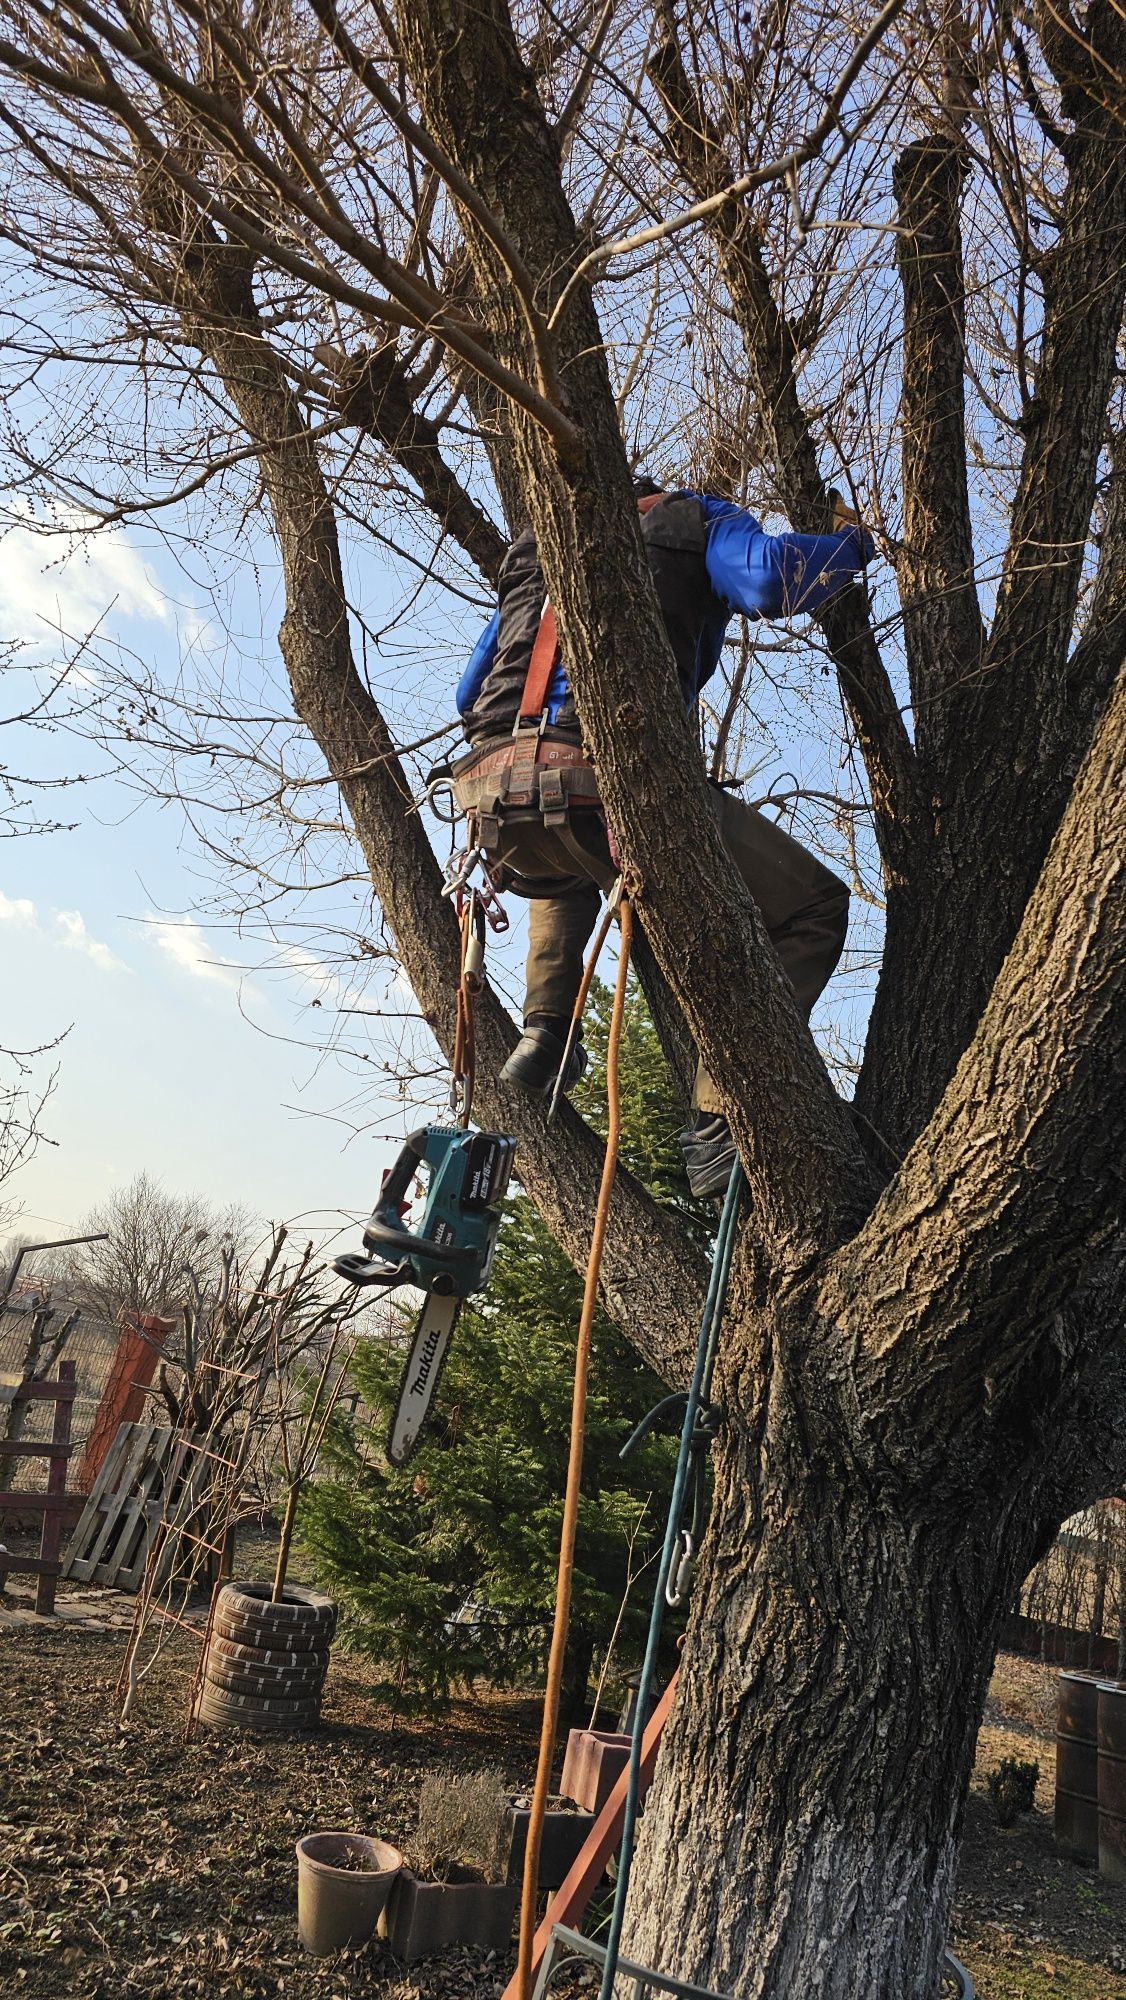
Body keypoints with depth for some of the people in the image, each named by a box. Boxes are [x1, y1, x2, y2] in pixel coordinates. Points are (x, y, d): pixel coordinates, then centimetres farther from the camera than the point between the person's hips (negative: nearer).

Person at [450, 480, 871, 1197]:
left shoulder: (539, 545, 36)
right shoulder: (699, 519, 21)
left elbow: (471, 693, 37)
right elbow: (770, 577, -3)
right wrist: (851, 541, 18)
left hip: (492, 795, 6)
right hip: (610, 782, -6)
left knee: (567, 875, 43)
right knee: (814, 909, 8)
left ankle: (545, 1030, 22)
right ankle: (721, 1124, -7)